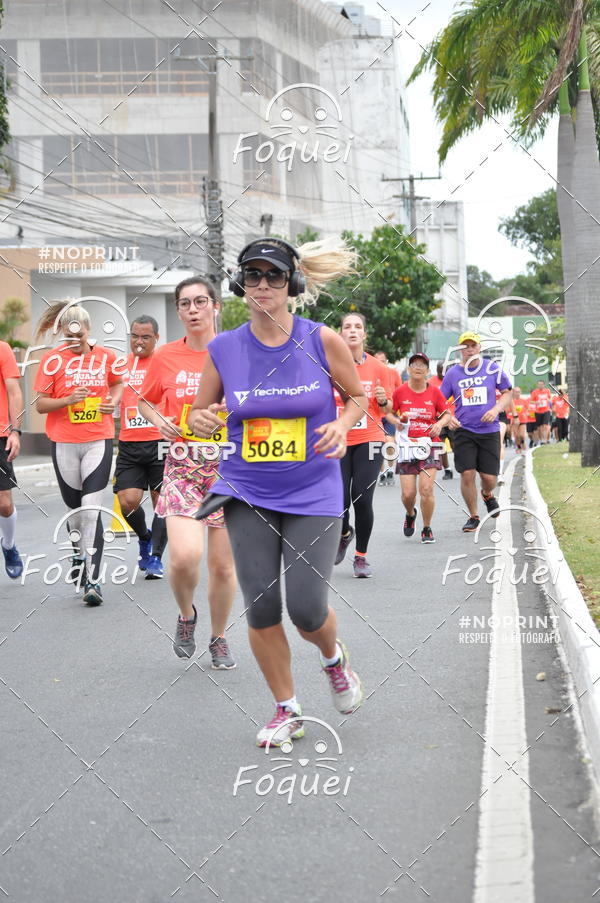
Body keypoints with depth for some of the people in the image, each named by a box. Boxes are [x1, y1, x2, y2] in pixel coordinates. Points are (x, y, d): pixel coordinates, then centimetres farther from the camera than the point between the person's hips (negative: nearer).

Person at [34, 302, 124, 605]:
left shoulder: (106, 356, 1)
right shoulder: (53, 359, -5)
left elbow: (118, 382, 22)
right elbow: (40, 404, -4)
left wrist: (114, 401, 1)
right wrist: (69, 400, -20)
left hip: (99, 441, 0)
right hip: (64, 443, 0)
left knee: (91, 510, -11)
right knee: (75, 508, 13)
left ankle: (92, 580, -12)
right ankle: (79, 557, 40)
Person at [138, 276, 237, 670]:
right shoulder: (165, 357, 4)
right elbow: (145, 401, 18)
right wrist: (159, 421, -2)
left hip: (228, 465, 0)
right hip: (183, 465, 0)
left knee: (223, 564, 4)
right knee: (184, 555, -18)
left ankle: (219, 638, 27)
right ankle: (187, 615, 13)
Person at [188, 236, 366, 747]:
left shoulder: (322, 340, -6)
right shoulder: (223, 349, -2)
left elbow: (358, 396, 8)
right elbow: (199, 413, 10)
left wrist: (342, 424, -12)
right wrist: (202, 422, -14)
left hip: (313, 494, -2)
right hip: (248, 494, 2)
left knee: (307, 609, -7)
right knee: (261, 608, 1)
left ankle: (334, 659, 30)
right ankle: (287, 710, 21)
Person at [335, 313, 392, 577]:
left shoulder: (377, 367, 4)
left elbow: (386, 410, 12)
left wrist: (383, 400, -10)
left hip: (369, 440, 0)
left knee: (362, 499, -8)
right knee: (339, 499, -6)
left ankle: (361, 556, 9)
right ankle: (344, 533, 29)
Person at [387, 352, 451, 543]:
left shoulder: (434, 392, 1)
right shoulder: (400, 392, -1)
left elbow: (447, 413, 11)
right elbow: (389, 412, 11)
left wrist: (440, 424, -9)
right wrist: (396, 422, -10)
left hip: (429, 445, 0)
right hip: (407, 446, 0)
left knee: (426, 488, -13)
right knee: (408, 493, -4)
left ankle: (427, 529, 7)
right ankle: (410, 514, 33)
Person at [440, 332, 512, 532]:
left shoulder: (492, 369, 2)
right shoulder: (453, 373, 3)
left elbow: (508, 393, 9)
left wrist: (496, 410, -7)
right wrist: (448, 418, -9)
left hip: (489, 431, 0)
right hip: (463, 431, 0)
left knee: (489, 477, -1)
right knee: (467, 474, -8)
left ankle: (487, 495, 37)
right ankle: (473, 517, 10)